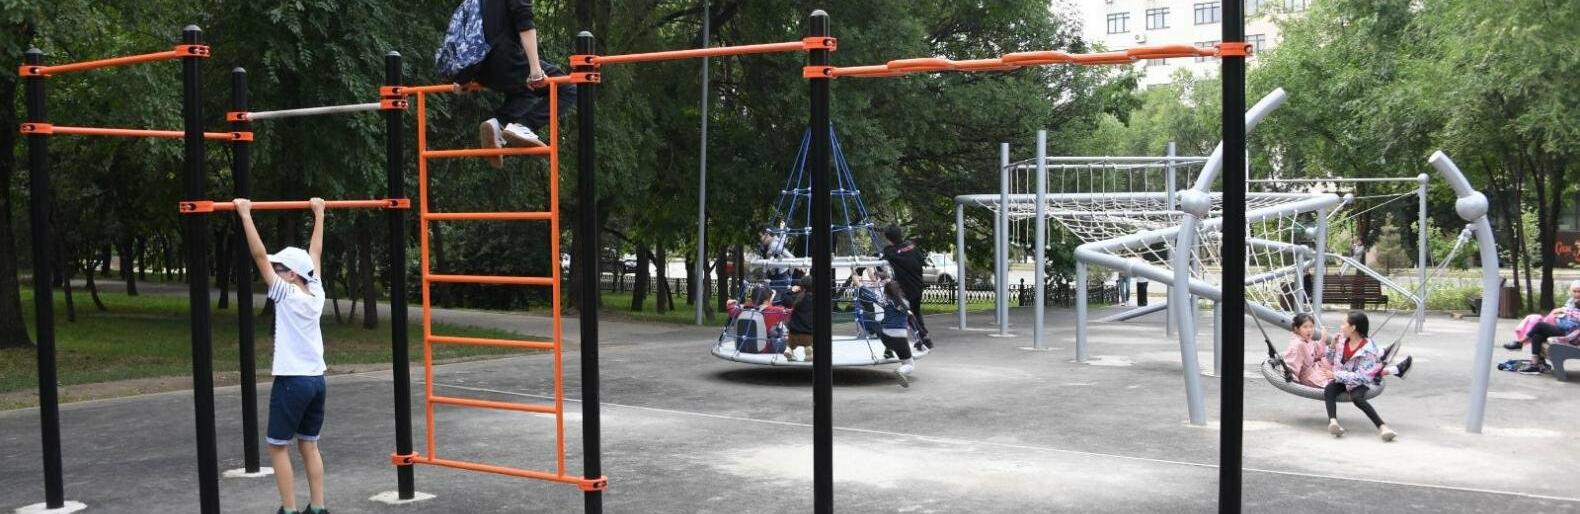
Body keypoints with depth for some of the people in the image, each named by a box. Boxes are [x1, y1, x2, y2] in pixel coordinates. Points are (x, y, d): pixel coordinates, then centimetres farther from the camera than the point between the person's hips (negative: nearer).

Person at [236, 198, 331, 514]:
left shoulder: (287, 295, -12)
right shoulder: (316, 293, 4)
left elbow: (259, 255, -14)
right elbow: (315, 253, 15)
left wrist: (245, 215, -12)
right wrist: (318, 213, 24)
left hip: (292, 381, -7)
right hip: (317, 380, 7)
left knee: (278, 447, 3)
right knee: (309, 446, 13)